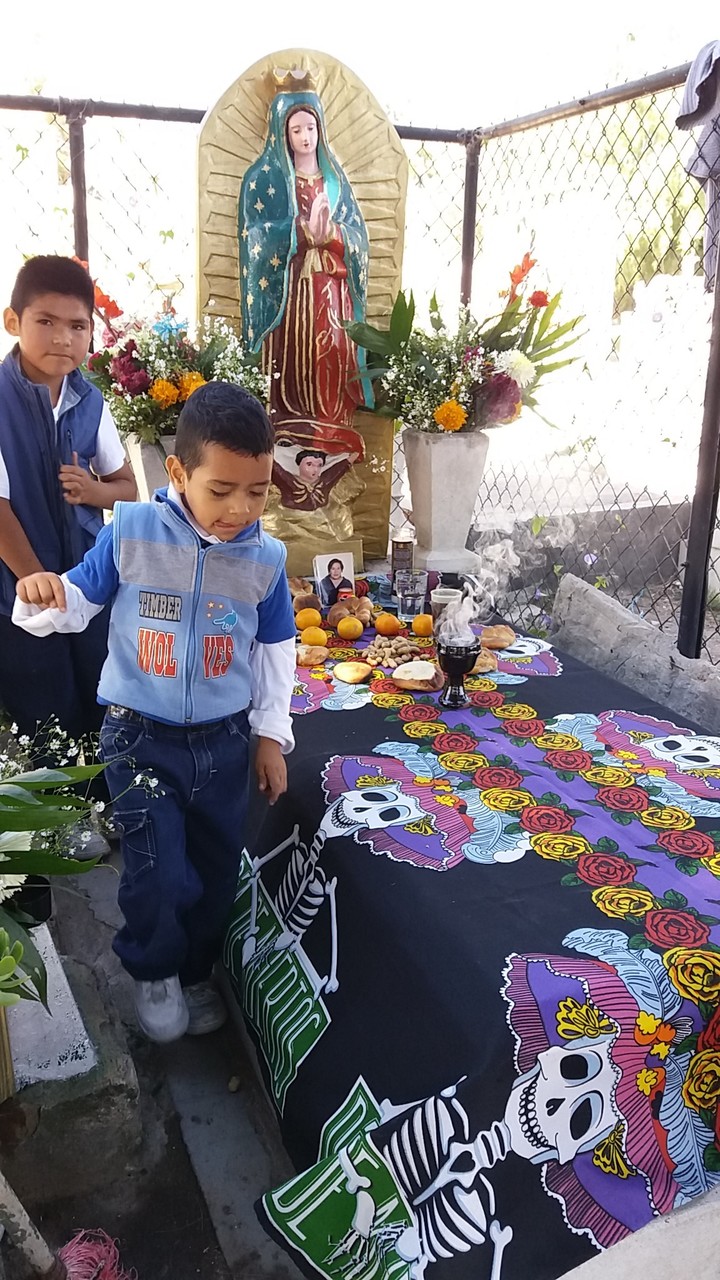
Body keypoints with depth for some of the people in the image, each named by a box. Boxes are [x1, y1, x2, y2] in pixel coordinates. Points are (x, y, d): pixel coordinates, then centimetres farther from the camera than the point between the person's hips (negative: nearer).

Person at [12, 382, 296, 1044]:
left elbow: (276, 649, 5)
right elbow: (76, 605, -2)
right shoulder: (130, 533, -13)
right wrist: (42, 597, -26)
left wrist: (271, 735, 5)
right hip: (139, 737, -2)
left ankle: (195, 972, 45)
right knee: (159, 875, -6)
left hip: (223, 741, 3)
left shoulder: (264, 559, -7)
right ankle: (154, 971, 28)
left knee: (216, 870, 16)